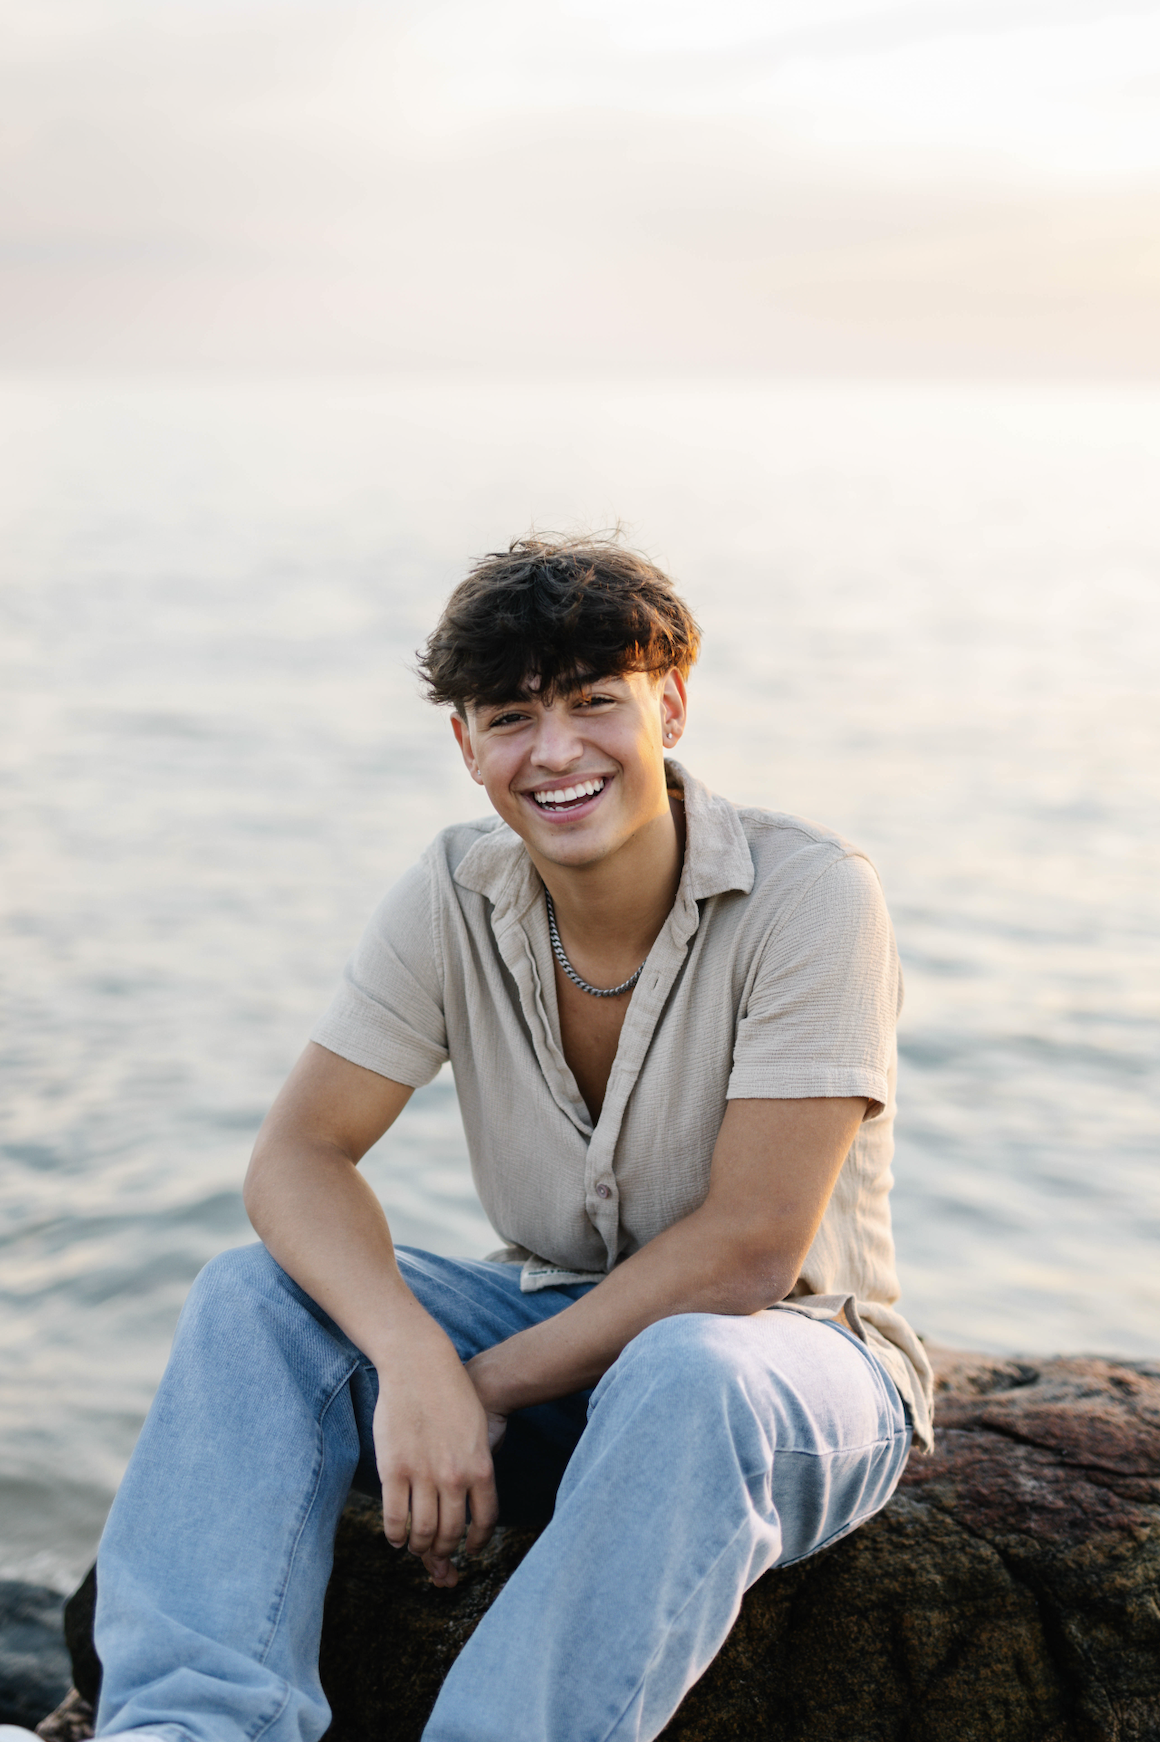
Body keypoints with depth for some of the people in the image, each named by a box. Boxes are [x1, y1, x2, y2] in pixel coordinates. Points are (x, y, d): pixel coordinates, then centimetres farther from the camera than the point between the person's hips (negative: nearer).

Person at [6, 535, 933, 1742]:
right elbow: (297, 1158, -12)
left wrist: (488, 1387, -22)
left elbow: (747, 1247, -22)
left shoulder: (810, 897, -19)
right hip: (554, 1327, 5)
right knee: (252, 1294, -17)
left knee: (681, 1379, -39)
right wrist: (413, 1363, -31)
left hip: (780, 1351, -4)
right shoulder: (454, 899, -6)